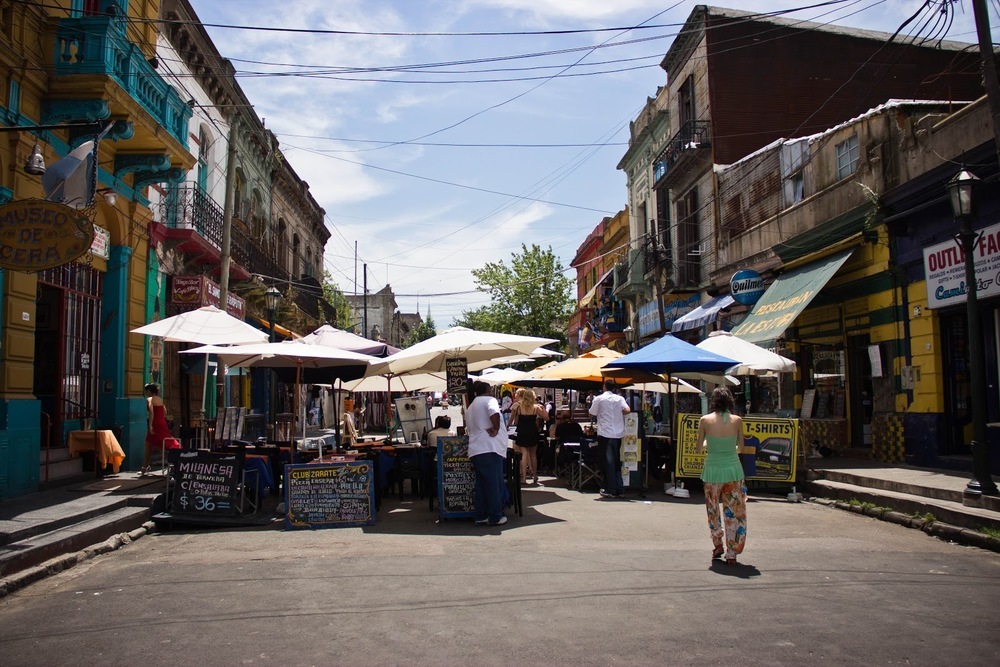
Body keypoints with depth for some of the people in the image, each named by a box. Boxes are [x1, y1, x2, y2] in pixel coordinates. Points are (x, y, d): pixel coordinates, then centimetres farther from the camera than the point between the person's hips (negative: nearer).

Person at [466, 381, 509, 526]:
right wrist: (496, 429, -12)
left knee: (481, 485, 11)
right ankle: (495, 517, 2)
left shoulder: (470, 408, 24)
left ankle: (481, 517, 13)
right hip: (490, 448, -8)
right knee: (495, 484, -2)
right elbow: (494, 412, -23)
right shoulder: (489, 400, -1)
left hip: (475, 450, 8)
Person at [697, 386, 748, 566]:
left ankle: (717, 547, 23)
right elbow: (741, 446, 8)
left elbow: (699, 448, 0)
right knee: (734, 513, 9)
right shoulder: (737, 420, -4)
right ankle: (731, 554, 11)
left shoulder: (705, 420, -7)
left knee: (713, 511, 17)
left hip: (713, 469, -1)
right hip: (733, 469, 1)